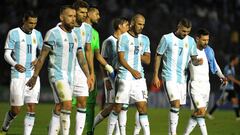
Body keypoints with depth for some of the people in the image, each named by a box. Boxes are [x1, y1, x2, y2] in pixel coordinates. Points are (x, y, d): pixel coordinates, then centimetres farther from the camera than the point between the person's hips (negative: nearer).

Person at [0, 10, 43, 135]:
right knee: (16, 109, -3)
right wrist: (15, 65, -25)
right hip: (18, 76, -4)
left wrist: (38, 60, -2)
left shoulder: (37, 34, 10)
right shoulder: (13, 33, -3)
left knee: (31, 108, -6)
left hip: (33, 76, 4)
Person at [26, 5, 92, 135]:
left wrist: (88, 76, 4)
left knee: (59, 109, 8)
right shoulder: (53, 33, -9)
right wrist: (34, 76, -7)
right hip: (57, 75, -7)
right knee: (67, 104, -18)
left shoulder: (74, 36, 12)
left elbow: (81, 58, 13)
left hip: (69, 76, 7)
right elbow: (42, 57, -7)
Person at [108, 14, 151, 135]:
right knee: (118, 107, 0)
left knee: (142, 107, 0)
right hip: (125, 78, -5)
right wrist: (132, 70, -19)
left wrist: (136, 55, -4)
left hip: (139, 78, 5)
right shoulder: (124, 37, -4)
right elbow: (121, 58, -11)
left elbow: (147, 60, 11)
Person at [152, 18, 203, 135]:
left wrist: (197, 61, -14)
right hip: (169, 77, -5)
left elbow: (193, 59, 12)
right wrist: (155, 76, -3)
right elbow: (158, 56, 0)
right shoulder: (167, 38, -5)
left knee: (177, 106, 6)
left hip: (182, 78, 5)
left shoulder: (190, 41, 9)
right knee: (176, 103, -18)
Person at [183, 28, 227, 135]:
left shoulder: (209, 51, 8)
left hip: (206, 85, 6)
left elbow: (215, 66, 18)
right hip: (195, 85, -6)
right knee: (201, 111, -18)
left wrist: (222, 76, 5)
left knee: (197, 114, 7)